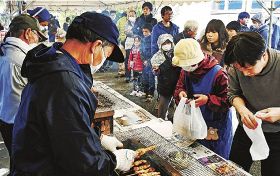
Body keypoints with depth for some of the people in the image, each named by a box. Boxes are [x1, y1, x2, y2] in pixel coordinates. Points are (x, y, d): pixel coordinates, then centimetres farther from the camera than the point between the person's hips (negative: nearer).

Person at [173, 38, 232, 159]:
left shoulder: (218, 73, -25)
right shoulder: (186, 70, -5)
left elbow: (227, 101, -19)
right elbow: (179, 87, 9)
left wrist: (208, 99, -34)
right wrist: (180, 93, -15)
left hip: (216, 127, -6)